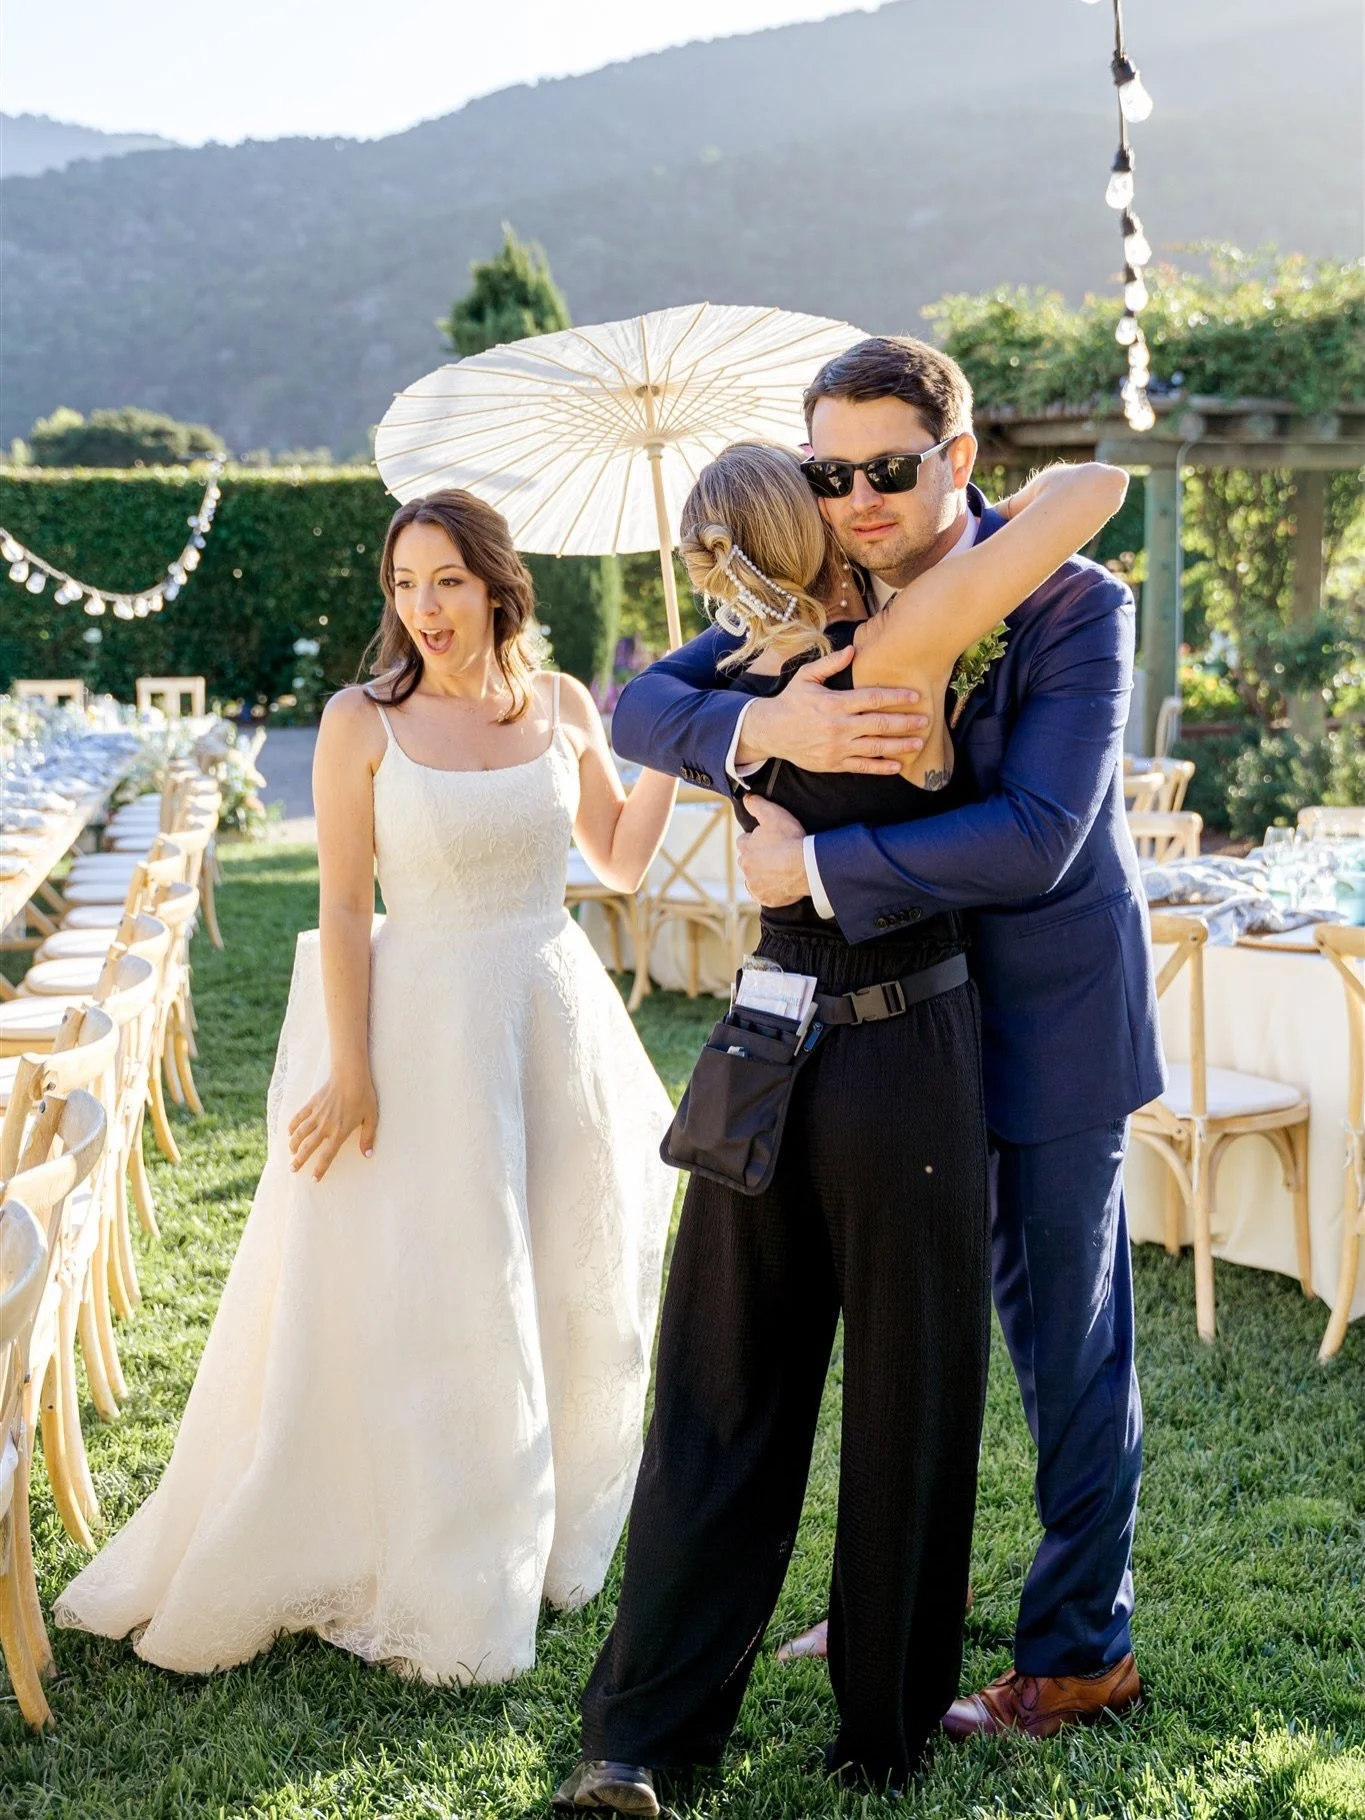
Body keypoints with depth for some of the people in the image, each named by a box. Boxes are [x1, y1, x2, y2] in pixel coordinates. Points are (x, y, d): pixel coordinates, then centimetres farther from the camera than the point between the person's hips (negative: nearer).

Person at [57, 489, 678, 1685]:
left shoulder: (562, 705, 3)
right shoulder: (362, 722, -7)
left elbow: (622, 863, 9)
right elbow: (343, 910, -8)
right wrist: (350, 1072, -12)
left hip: (561, 1023, 4)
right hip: (427, 1031, -4)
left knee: (576, 1300, 12)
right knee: (426, 1314, 2)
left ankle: (537, 1549, 33)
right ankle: (441, 1597, 18)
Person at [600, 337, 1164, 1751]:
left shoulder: (1074, 607, -20)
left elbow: (1035, 839, -30)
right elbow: (641, 709, -10)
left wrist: (812, 863, -28)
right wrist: (766, 727, -31)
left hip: (1046, 1017, -6)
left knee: (1063, 1340, 6)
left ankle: (1081, 1652, 24)